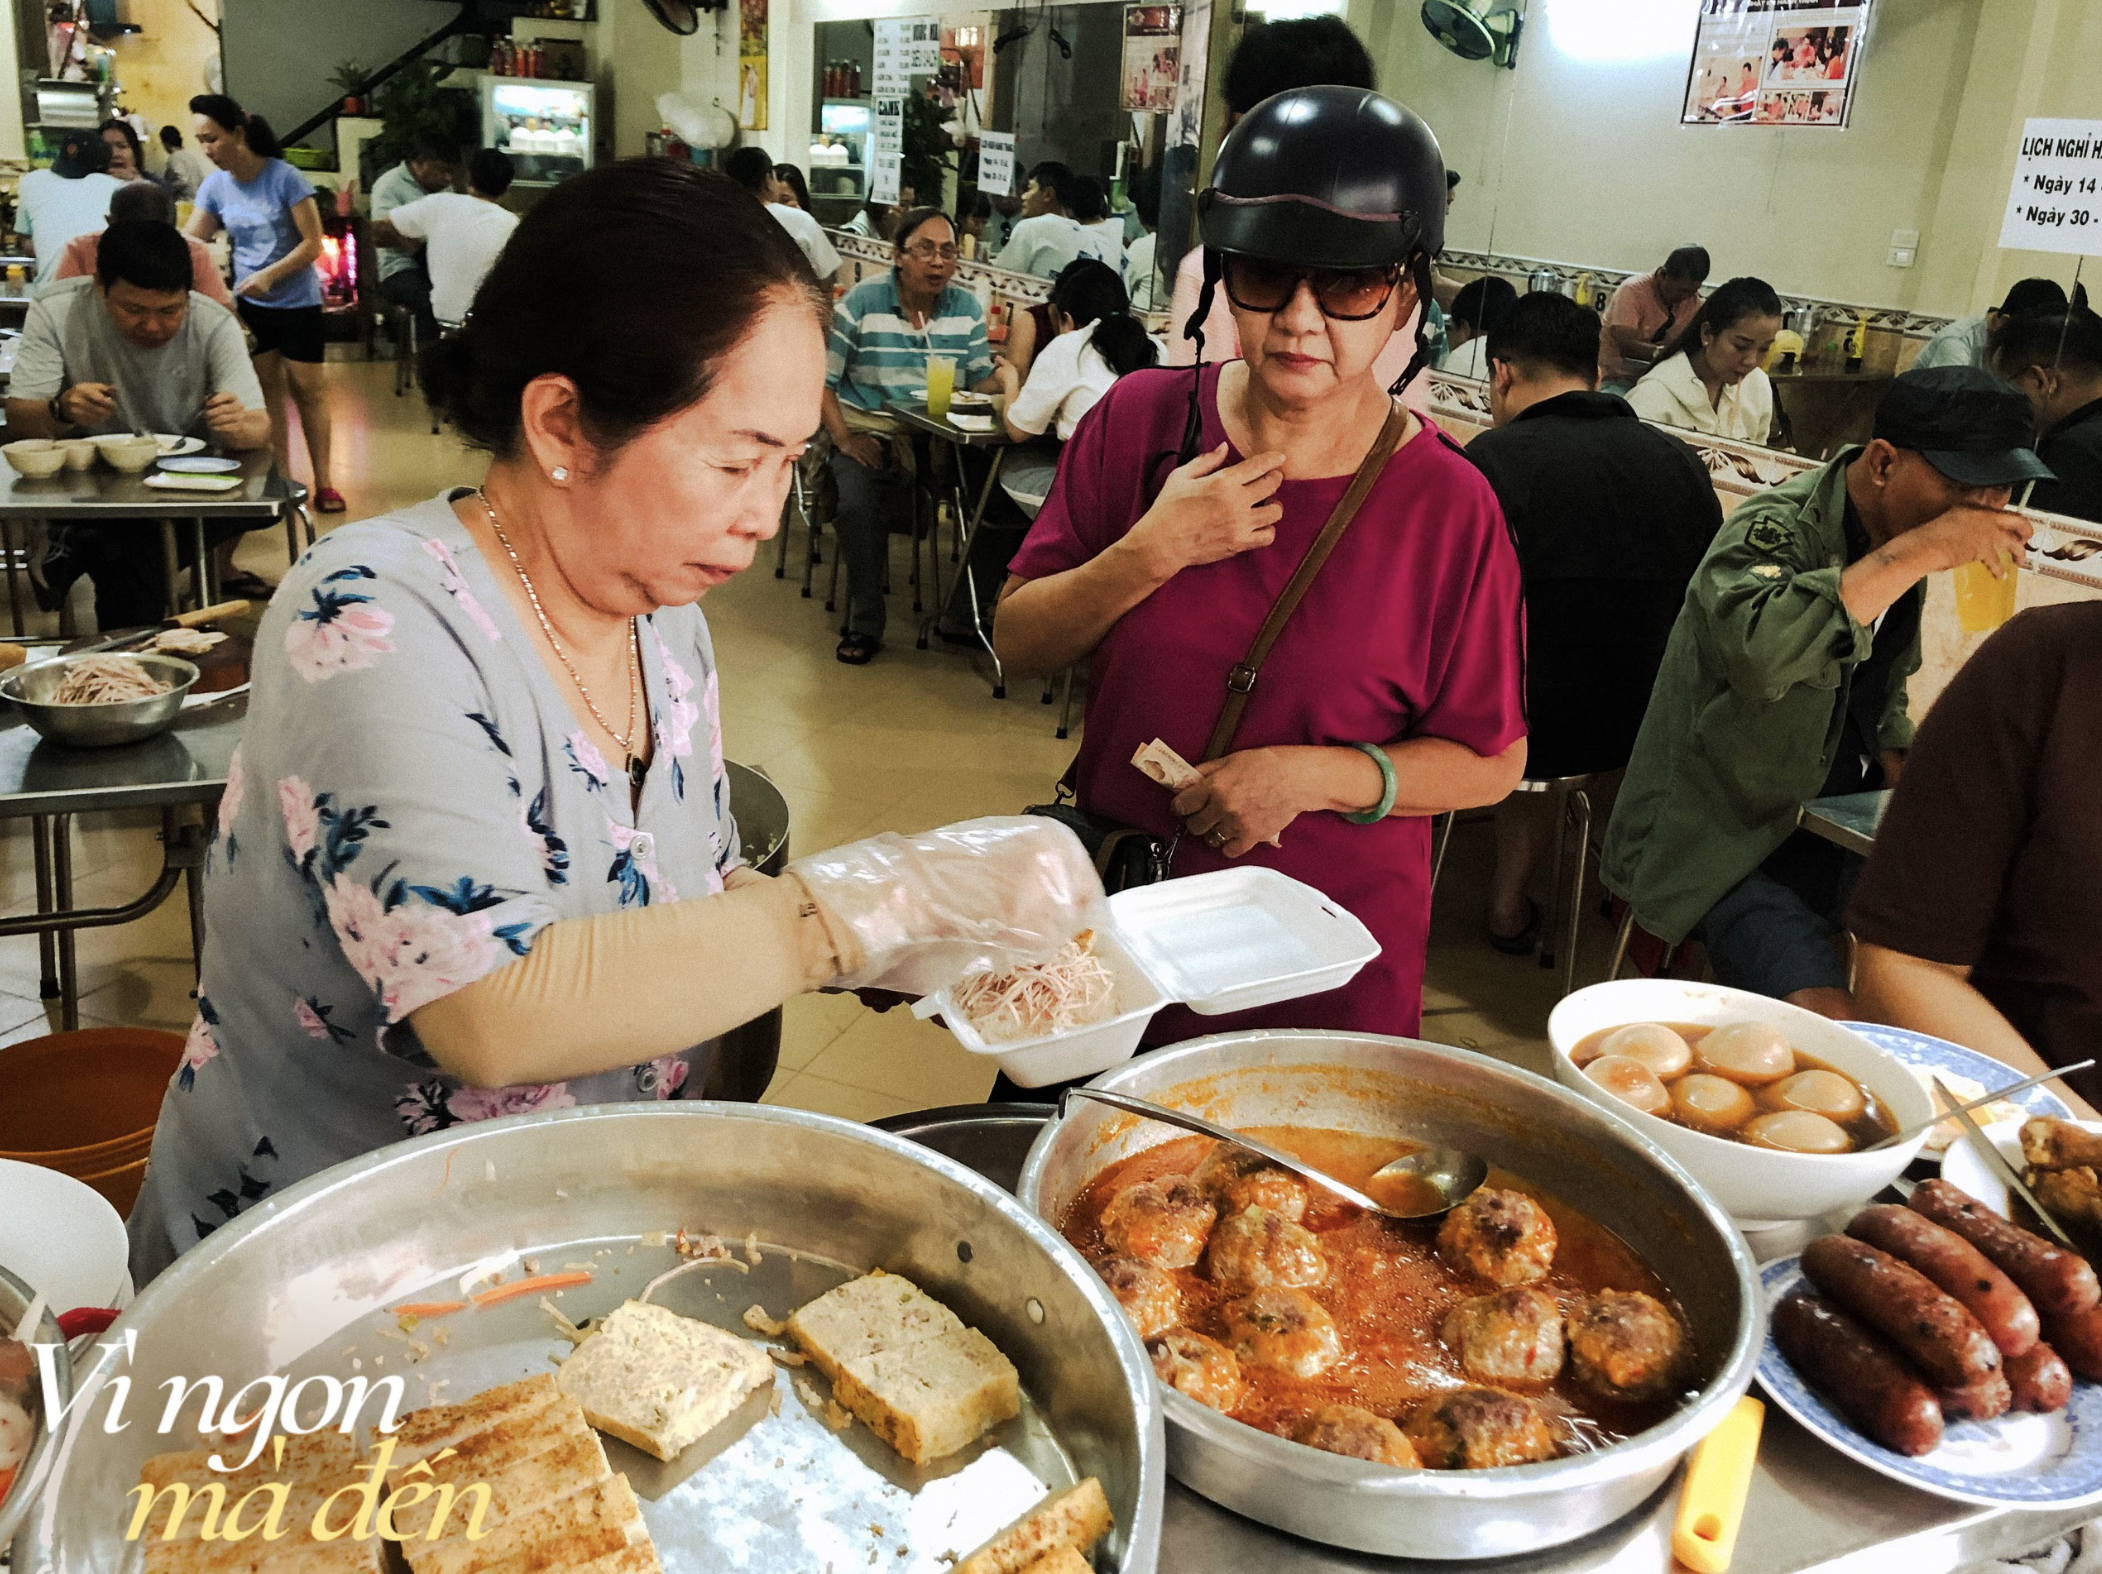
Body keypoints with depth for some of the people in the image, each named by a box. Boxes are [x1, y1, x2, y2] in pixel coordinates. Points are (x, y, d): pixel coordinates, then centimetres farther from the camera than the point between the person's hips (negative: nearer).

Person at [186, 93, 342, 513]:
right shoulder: (215, 186, 1)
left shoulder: (285, 178, -13)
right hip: (250, 304, 4)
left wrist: (269, 274, -24)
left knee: (308, 388, 1)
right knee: (267, 393, 7)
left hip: (297, 301, -4)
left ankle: (323, 482, 7)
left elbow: (312, 243, -14)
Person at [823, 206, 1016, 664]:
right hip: (871, 432, -3)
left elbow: (979, 378, 10)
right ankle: (864, 625, -13)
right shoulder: (860, 303, -2)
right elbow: (820, 380, -3)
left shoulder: (967, 307, 10)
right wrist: (844, 438, -16)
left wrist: (1004, 375, -14)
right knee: (859, 504, -32)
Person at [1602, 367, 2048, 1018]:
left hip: (1834, 830, 9)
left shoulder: (1896, 543, 8)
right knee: (1834, 1033, -25)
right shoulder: (1775, 528, -18)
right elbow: (1756, 651, -43)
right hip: (1724, 850, -9)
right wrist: (1921, 552, -35)